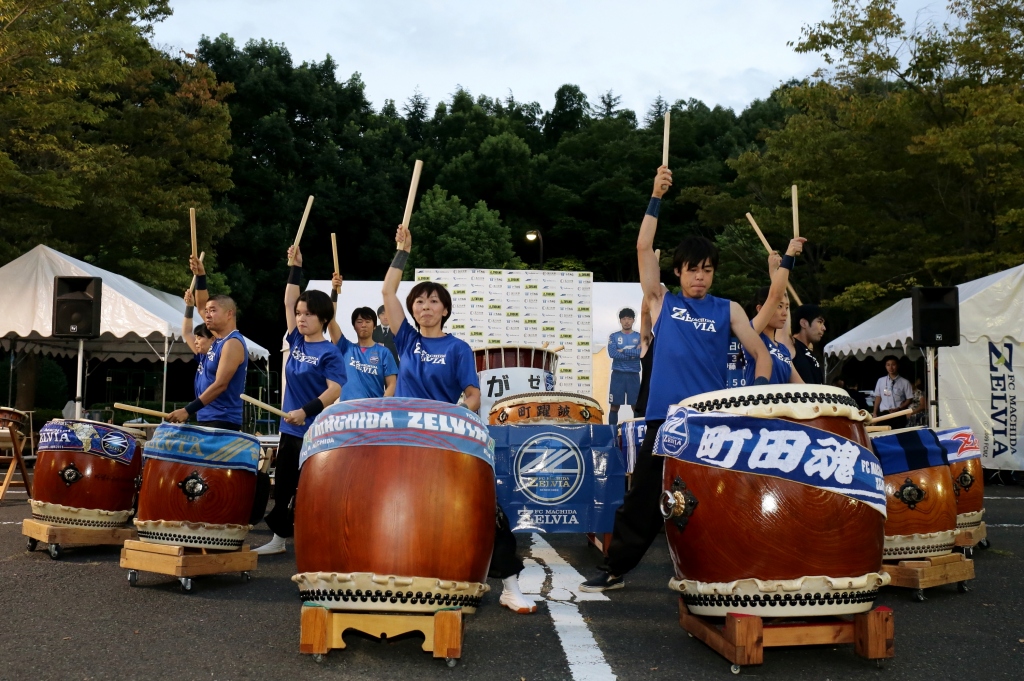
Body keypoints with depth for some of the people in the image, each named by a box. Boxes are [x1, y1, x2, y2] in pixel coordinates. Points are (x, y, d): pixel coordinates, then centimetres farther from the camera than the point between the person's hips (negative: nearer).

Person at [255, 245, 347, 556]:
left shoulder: (329, 353, -13)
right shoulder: (296, 341, 6)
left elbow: (335, 391, -21)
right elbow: (288, 303, 8)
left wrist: (306, 411, -32)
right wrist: (295, 268, 4)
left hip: (316, 433, -7)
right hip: (290, 429, 7)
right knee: (282, 489, 16)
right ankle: (279, 539, 29)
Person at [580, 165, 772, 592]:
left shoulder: (727, 311, 8)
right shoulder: (662, 303, 8)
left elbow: (761, 354, 6)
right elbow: (643, 248, -1)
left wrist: (757, 392, -10)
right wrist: (656, 197, -4)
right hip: (665, 417, 0)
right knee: (643, 498, 6)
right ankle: (615, 569, 18)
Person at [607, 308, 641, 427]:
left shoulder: (639, 337, 8)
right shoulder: (614, 336, 6)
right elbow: (612, 353, -10)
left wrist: (624, 351, -11)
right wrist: (633, 353, -11)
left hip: (633, 375, 1)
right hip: (618, 375, 0)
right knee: (614, 405, 0)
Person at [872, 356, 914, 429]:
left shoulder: (905, 382, -1)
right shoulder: (881, 381, 7)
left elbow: (909, 399, 2)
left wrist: (898, 409, -11)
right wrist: (875, 413, 8)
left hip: (899, 415, -2)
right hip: (883, 415, 2)